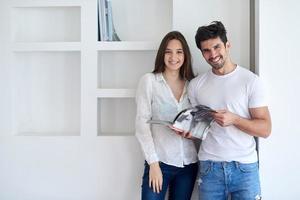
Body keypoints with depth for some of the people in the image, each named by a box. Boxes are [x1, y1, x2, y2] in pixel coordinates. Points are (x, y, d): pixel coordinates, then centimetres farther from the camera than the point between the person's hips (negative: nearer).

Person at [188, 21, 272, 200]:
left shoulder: (251, 80, -5)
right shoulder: (196, 84, 5)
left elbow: (265, 129, -7)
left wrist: (234, 119, -22)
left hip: (244, 167, -2)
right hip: (209, 167, 2)